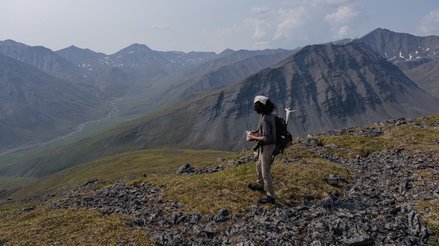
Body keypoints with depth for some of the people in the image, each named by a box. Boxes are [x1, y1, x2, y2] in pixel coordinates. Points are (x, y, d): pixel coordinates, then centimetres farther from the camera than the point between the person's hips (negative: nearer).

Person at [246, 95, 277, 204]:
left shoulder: (265, 119, -28)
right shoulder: (268, 115, 2)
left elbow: (266, 138, -32)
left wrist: (253, 138, -21)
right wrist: (255, 131, 9)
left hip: (267, 147, -10)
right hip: (265, 146, 10)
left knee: (265, 172, 0)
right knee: (259, 166, 27)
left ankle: (270, 196, 11)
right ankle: (260, 185, 48)